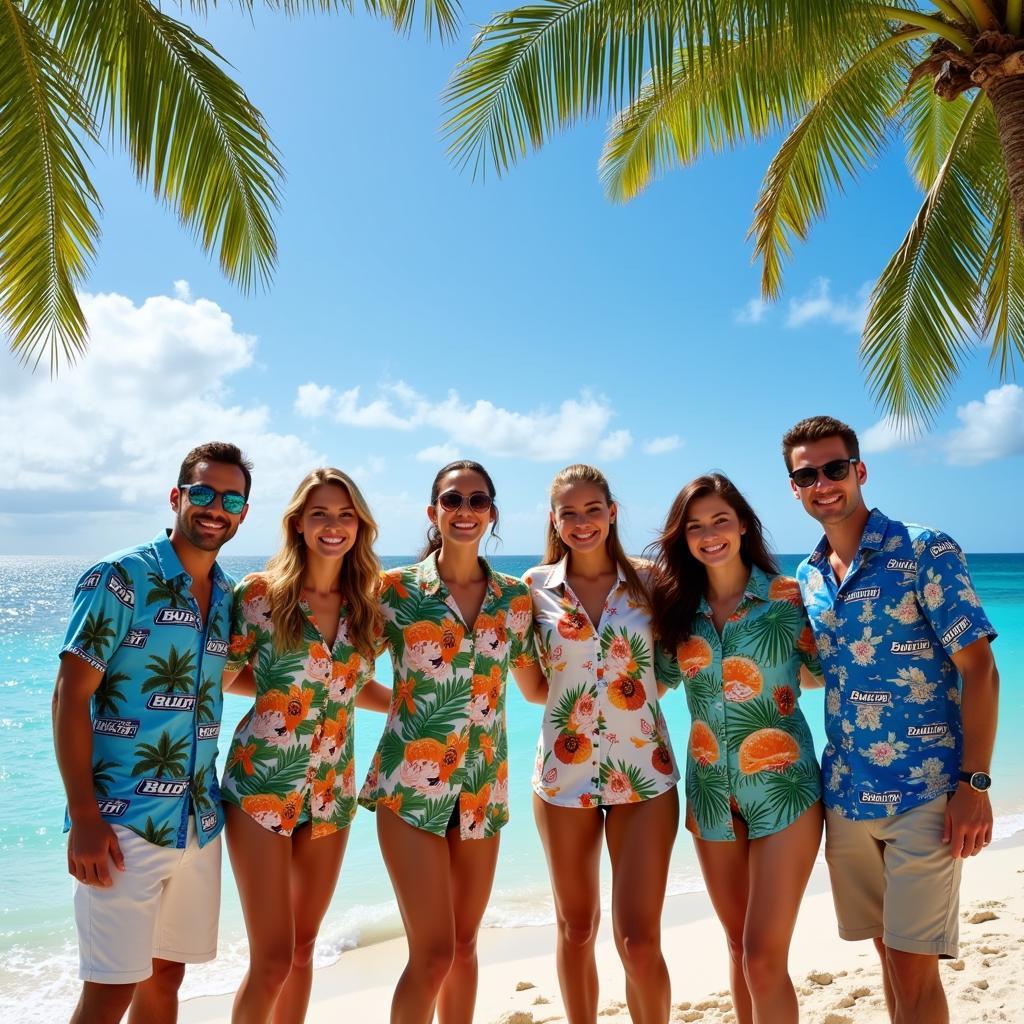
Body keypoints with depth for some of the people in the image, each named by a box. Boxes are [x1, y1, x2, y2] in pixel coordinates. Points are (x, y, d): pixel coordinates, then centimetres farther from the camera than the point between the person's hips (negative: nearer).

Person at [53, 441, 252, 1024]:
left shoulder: (228, 596, 9)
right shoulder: (120, 578, -9)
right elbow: (70, 697, -12)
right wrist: (83, 818, -15)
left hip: (199, 824, 6)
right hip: (123, 825, -6)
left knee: (167, 974, 15)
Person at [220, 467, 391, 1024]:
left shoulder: (365, 603, 2)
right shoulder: (261, 593, -10)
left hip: (333, 792, 4)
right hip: (261, 786, -4)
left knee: (303, 947, 17)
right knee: (272, 960, -2)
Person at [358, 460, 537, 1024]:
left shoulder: (516, 596, 3)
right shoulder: (396, 589, -6)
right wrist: (405, 702, -6)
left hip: (484, 788, 4)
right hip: (411, 784, -3)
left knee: (464, 944, 15)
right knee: (433, 954, -2)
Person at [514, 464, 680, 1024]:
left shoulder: (646, 580, 0)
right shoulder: (536, 585, 0)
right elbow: (535, 690, 1)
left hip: (644, 772, -1)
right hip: (564, 771, 1)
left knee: (639, 941, -1)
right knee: (575, 929, 16)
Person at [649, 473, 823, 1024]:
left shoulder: (787, 595, -7)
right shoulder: (677, 606, 2)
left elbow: (818, 675, 2)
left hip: (782, 787, -4)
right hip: (711, 792, 4)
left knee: (764, 959, -4)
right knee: (738, 945, 18)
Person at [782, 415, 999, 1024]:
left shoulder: (926, 552, -9)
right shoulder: (806, 579, 8)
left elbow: (979, 669, -11)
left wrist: (974, 783, -15)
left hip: (926, 794, -5)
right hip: (846, 797, 5)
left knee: (913, 968, -1)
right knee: (889, 951, 17)